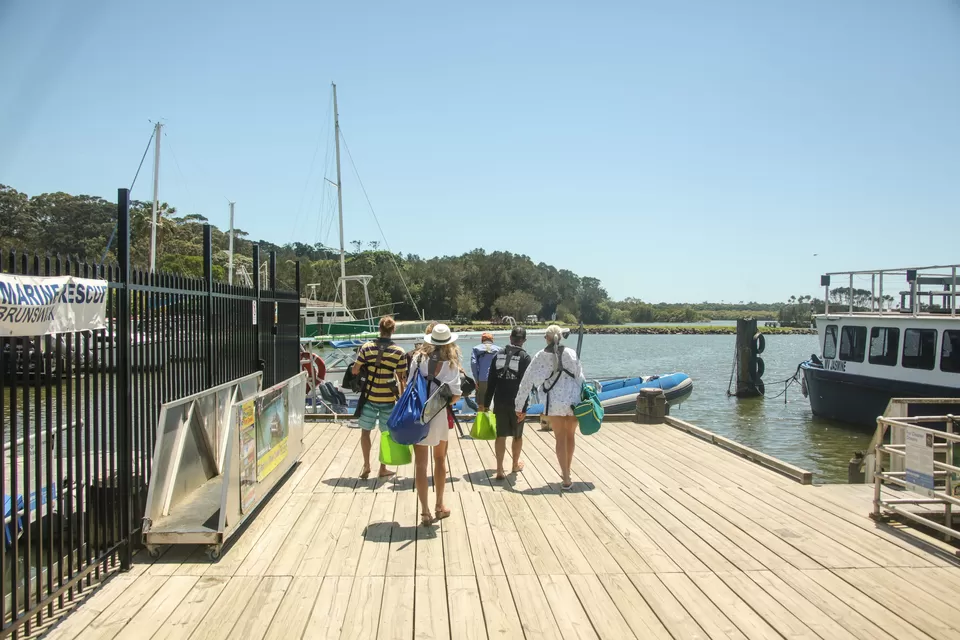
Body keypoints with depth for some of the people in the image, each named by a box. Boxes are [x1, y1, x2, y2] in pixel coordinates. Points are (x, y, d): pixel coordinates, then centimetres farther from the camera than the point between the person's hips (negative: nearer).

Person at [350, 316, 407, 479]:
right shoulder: (399, 352, -6)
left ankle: (366, 466, 14)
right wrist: (402, 397, 10)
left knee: (365, 430, 15)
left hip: (370, 396, 0)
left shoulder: (367, 347, -5)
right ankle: (383, 469, 19)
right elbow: (402, 378, -3)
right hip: (389, 398, 0)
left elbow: (355, 370, -1)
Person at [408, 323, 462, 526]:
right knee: (440, 459, 19)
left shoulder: (419, 358, 0)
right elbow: (455, 395, -9)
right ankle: (439, 507, 28)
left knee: (421, 463, 5)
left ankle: (425, 512, 6)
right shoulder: (450, 364, -5)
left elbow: (409, 385, -3)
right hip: (440, 415, 0)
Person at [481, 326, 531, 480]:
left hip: (500, 402, 3)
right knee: (517, 435, 15)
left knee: (501, 435, 7)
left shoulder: (499, 355, 5)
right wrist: (524, 407, -13)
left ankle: (500, 470, 3)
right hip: (516, 403, -3)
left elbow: (491, 381, 5)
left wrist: (486, 402, 10)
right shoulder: (525, 357, -8)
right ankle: (515, 465, 31)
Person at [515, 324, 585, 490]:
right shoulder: (571, 353, 0)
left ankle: (566, 479, 4)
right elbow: (580, 378, -1)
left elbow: (527, 381, -4)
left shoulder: (541, 356, -4)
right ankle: (566, 472, 34)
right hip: (574, 400, 2)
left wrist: (519, 407, 2)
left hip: (555, 401, -2)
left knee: (561, 438, 8)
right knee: (570, 436, 19)